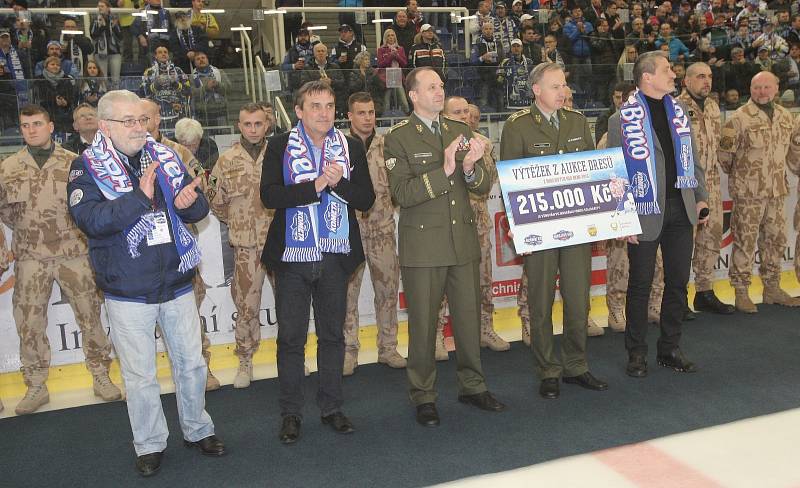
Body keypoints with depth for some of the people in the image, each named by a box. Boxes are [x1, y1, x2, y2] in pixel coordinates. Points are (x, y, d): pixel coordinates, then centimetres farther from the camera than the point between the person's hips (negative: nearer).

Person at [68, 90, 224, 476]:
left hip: (177, 284, 3)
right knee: (140, 374, 9)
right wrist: (139, 197, -31)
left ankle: (198, 430, 35)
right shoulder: (87, 167, -7)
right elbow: (89, 218, -22)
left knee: (191, 362, 15)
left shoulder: (166, 157, 4)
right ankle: (150, 444, 28)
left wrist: (189, 202, -16)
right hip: (127, 292, -3)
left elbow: (200, 207, 7)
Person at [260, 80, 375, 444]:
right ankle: (290, 413, 18)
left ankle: (331, 407, 26)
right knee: (291, 337, 5)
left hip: (335, 256, 2)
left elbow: (366, 199, 1)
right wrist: (315, 185, -19)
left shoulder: (351, 148, 7)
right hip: (292, 257, -2)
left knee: (333, 335, 12)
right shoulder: (280, 146, 0)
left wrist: (339, 182, -16)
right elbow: (269, 196, -13)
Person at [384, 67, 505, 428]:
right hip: (423, 245, -4)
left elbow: (484, 186, 7)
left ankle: (472, 386, 30)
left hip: (463, 240, 5)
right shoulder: (398, 138, -5)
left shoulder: (460, 131, 10)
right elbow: (402, 193, -16)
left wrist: (471, 168, -15)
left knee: (469, 316, 13)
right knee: (423, 323, 4)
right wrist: (443, 171, -24)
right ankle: (423, 396, 20)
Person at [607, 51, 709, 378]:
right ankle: (637, 353, 19)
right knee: (641, 284, 5)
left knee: (678, 282, 11)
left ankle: (670, 349, 25)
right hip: (646, 212, -5)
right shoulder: (621, 120, -7)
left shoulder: (679, 112, 10)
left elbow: (693, 158, 15)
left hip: (681, 210, 5)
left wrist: (701, 198, 8)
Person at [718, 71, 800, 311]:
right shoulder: (739, 118, -11)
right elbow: (724, 152, -8)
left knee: (775, 241, 13)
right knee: (745, 242, -2)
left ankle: (772, 289, 26)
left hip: (777, 191, 6)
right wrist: (736, 175, 3)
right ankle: (741, 293, 7)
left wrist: (778, 173, 20)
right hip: (748, 192, -6)